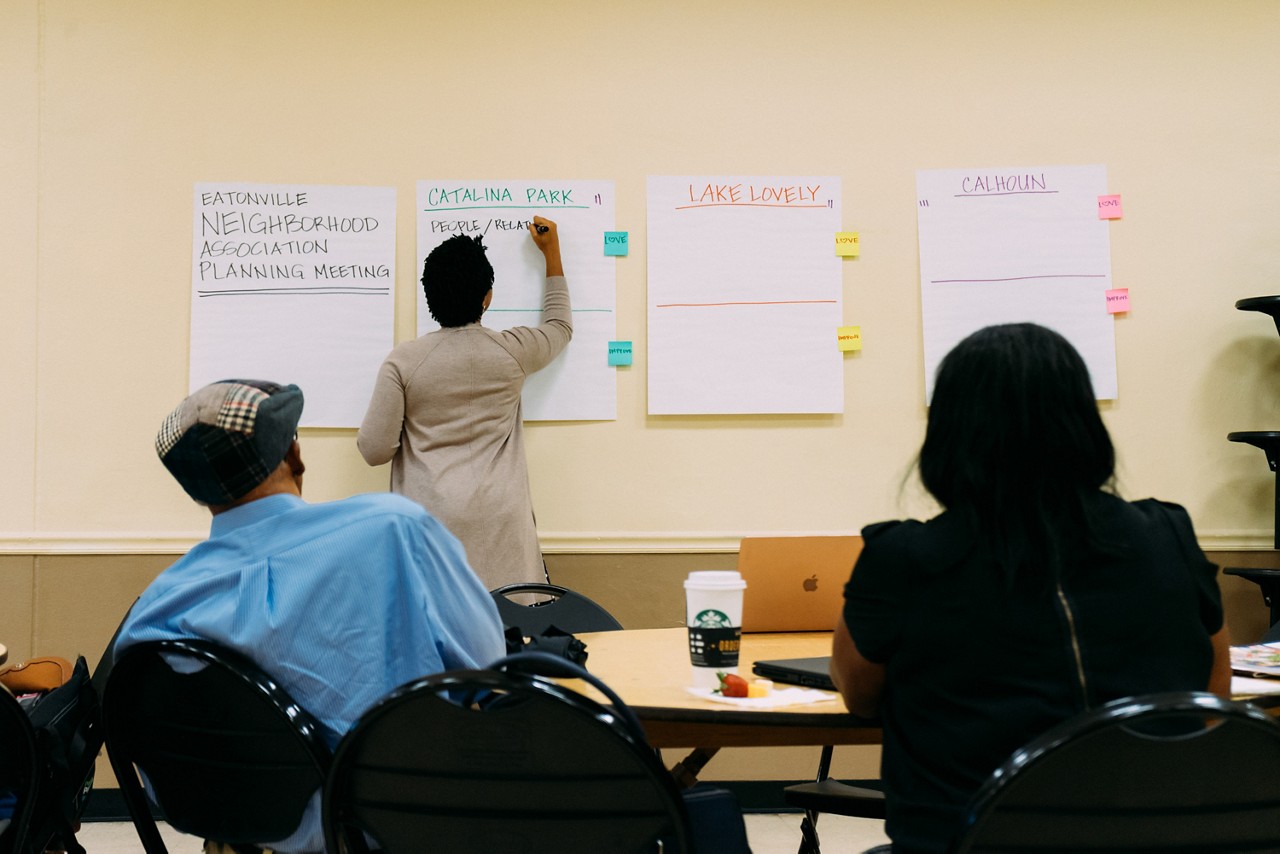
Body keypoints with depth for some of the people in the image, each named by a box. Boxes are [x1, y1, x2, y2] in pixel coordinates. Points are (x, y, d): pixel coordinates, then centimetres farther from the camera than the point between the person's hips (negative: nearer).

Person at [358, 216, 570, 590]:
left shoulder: (404, 360, -4)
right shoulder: (512, 352, 0)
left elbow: (374, 450, -4)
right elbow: (560, 327, 23)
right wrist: (551, 253, 30)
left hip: (429, 523, 0)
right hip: (498, 524, 1)